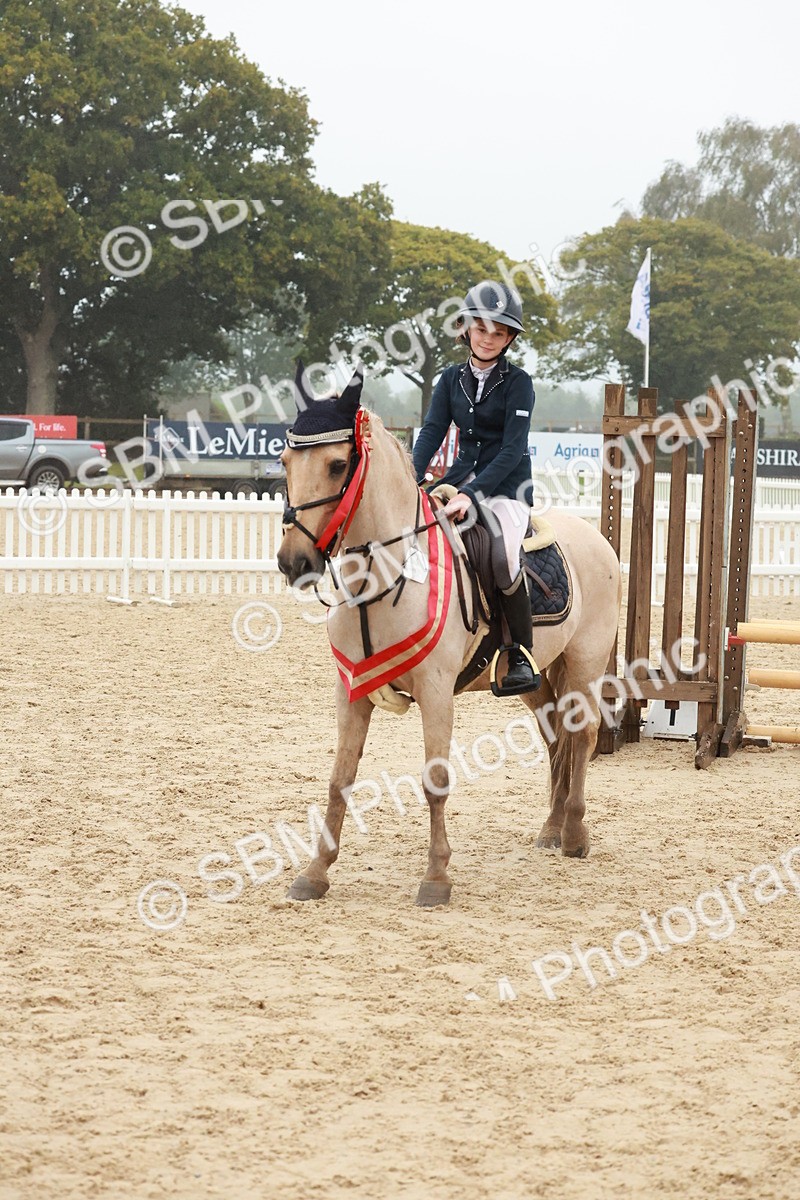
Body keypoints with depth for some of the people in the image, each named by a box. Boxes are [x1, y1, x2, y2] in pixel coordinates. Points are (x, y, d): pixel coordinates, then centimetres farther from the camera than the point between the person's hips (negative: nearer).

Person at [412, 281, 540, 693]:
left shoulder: (517, 383, -6)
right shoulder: (451, 379, 9)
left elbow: (512, 450, -14)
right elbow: (432, 432, 1)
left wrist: (472, 494, -25)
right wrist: (412, 481, -18)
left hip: (506, 485, -6)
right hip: (462, 476, 6)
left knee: (504, 552, -33)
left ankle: (523, 658, -21)